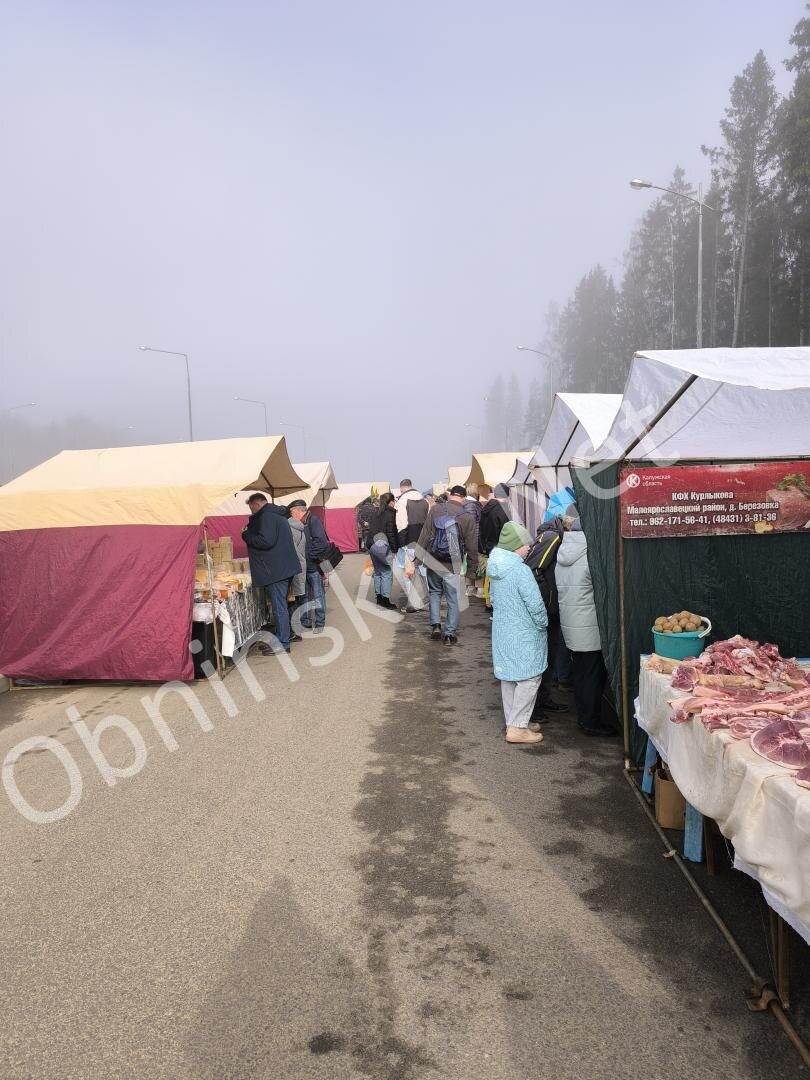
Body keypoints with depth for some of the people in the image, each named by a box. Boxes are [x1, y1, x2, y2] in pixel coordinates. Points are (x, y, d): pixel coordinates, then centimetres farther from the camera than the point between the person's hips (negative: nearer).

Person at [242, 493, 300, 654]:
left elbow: (266, 541, -24)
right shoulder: (278, 514, 20)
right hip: (285, 567, 11)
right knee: (281, 605, 15)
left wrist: (246, 535, -10)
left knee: (279, 607, -5)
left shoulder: (266, 516, -14)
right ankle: (282, 638, 22)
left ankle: (282, 644, 1)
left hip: (276, 570, -11)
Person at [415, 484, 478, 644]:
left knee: (434, 592, 21)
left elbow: (424, 535, -1)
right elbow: (472, 546, 0)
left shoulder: (435, 509, -3)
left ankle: (435, 625, 10)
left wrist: (419, 557, 4)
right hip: (452, 565, -2)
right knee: (453, 598, 8)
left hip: (432, 562, 2)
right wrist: (473, 566, 11)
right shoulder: (468, 517, -5)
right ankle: (450, 633, 10)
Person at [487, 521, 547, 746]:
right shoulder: (520, 570, -21)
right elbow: (535, 604, -20)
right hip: (523, 634, -9)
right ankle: (518, 727, 2)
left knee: (509, 677, 16)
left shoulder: (495, 568, 5)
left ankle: (513, 722, 27)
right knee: (529, 678, 1)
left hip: (502, 630, 9)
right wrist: (543, 624, -5)